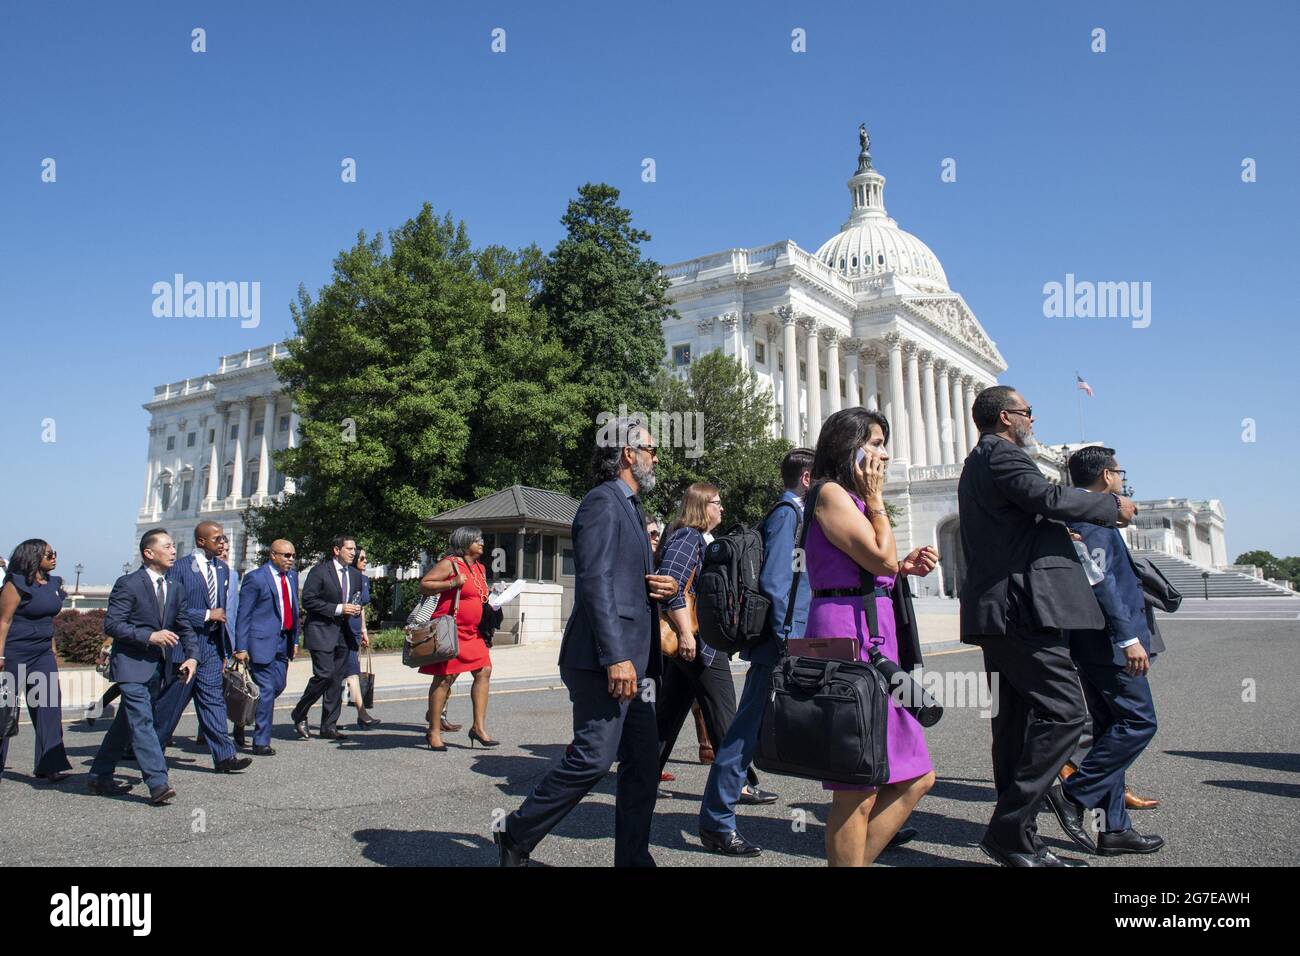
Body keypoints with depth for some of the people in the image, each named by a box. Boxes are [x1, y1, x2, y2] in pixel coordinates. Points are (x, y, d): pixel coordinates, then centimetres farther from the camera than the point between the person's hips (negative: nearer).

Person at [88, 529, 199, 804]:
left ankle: (100, 776, 28)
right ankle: (157, 783, -15)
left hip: (158, 666, 7)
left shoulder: (175, 589, 11)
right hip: (132, 664, -7)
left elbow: (185, 627, 13)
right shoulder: (128, 584, -9)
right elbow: (111, 624, -13)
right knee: (142, 721, -13)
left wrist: (192, 656, -3)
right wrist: (149, 636, -22)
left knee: (127, 722, 15)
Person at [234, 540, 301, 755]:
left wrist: (295, 639, 15)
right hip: (262, 641, -7)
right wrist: (241, 647, -12)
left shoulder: (292, 576, 12)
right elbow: (243, 615, -9)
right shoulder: (255, 578, -9)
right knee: (266, 691, -5)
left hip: (283, 641, 7)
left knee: (278, 687, 11)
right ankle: (261, 743, 4)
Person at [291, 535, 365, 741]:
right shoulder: (319, 571, -7)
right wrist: (338, 609, -17)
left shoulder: (355, 575, 13)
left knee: (337, 680, 6)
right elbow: (308, 601, -12)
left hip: (343, 632, 7)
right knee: (325, 674, -15)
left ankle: (329, 727, 12)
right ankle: (299, 714, 7)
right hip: (321, 631, -6)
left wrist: (355, 609, 2)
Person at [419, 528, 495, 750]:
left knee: (484, 671, 1)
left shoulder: (480, 568, 17)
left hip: (472, 632, 8)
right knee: (445, 677, -5)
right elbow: (424, 585, -11)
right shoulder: (449, 564, -8)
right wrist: (452, 583, -19)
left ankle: (479, 727, 7)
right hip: (450, 630, -8)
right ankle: (434, 731, 4)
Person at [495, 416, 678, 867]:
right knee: (593, 758, -9)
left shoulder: (629, 507, 22)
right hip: (604, 659, -10)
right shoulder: (602, 502, -9)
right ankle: (516, 834, 8)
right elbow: (595, 582, -18)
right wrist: (615, 657, -24)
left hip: (633, 659, 10)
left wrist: (664, 587, 6)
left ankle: (634, 857, 17)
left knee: (643, 762, 9)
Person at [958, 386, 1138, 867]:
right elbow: (1048, 497, -20)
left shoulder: (979, 462, 25)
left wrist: (1056, 533, 25)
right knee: (1063, 711, -12)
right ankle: (1008, 831, -12)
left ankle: (1019, 843, 15)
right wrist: (1113, 505, -6)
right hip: (1022, 607, -11)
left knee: (1018, 720, 10)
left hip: (999, 611, 11)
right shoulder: (1001, 454, -7)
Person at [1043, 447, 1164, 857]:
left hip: (1091, 643, 10)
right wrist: (1128, 637, -22)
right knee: (1138, 722, -5)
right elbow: (1098, 579, -22)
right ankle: (1074, 794, -6)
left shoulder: (1076, 515, 18)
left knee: (1112, 729, 11)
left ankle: (1113, 828, 14)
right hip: (1108, 640, -10)